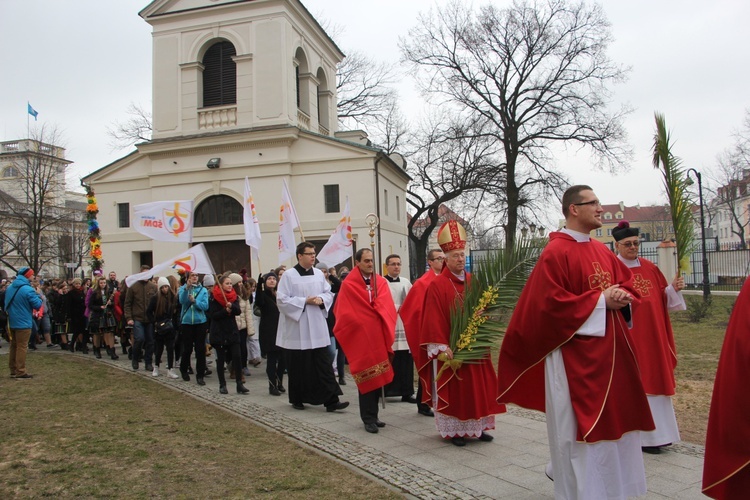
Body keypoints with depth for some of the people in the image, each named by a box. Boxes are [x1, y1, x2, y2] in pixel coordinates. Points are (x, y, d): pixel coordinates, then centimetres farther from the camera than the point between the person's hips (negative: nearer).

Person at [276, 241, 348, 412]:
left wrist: (321, 299, -9)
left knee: (324, 364, 0)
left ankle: (331, 400, 1)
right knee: (298, 366, 7)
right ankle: (297, 399, 23)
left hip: (317, 328, 4)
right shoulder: (288, 275, -7)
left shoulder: (319, 274, 7)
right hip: (296, 329, -3)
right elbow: (282, 300, -11)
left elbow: (329, 293, 13)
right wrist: (305, 301, -16)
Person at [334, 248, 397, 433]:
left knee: (378, 377, 9)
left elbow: (389, 310, 4)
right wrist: (360, 325, -3)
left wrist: (386, 333, -5)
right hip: (360, 338, -4)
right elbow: (345, 315, -5)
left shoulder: (381, 283, 7)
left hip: (379, 337, 5)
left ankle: (372, 416, 22)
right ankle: (368, 419, 9)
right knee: (366, 378, -1)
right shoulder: (348, 285, -6)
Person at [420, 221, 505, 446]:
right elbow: (434, 319, -14)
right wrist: (443, 347, -20)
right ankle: (454, 430, 13)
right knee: (452, 389, 3)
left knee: (478, 386, 10)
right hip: (449, 347, -6)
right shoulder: (437, 285, -10)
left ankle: (477, 427, 23)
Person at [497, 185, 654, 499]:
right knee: (580, 424, -1)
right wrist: (600, 300, -16)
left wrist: (623, 298, -5)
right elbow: (552, 304, -20)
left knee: (613, 420, 17)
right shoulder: (555, 253, -13)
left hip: (609, 350, 9)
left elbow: (629, 283, 18)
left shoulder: (602, 251, 12)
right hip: (575, 354, -9)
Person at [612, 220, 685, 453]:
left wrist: (674, 288, -3)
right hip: (628, 336, -6)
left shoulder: (650, 268, 10)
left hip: (652, 336, 6)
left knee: (653, 379, 13)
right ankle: (640, 435, 11)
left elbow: (662, 298, 14)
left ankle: (655, 432, 26)